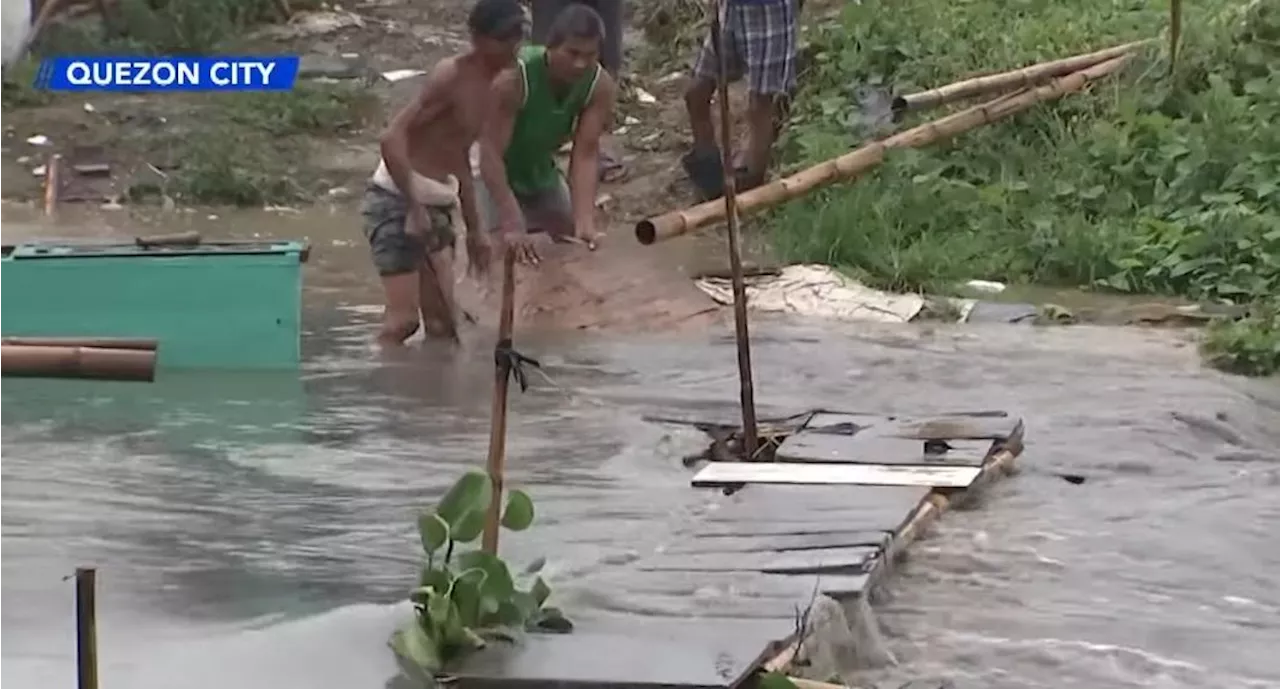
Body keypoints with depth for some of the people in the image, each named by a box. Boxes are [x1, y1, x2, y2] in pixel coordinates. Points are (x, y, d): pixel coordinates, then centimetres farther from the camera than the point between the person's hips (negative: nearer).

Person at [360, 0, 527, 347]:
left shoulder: (493, 85, 10)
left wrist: (474, 228, 22)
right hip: (397, 198, -9)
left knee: (443, 324, 7)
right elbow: (393, 137, -24)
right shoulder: (451, 76, -17)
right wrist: (414, 208, -25)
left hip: (438, 204, 9)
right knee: (403, 318, -11)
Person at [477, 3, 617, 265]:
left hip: (541, 174, 6)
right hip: (493, 176, -6)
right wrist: (511, 227, -45)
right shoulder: (512, 78, -39)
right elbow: (491, 154, -38)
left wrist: (584, 221, -37)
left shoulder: (601, 86, -22)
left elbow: (585, 155, -23)